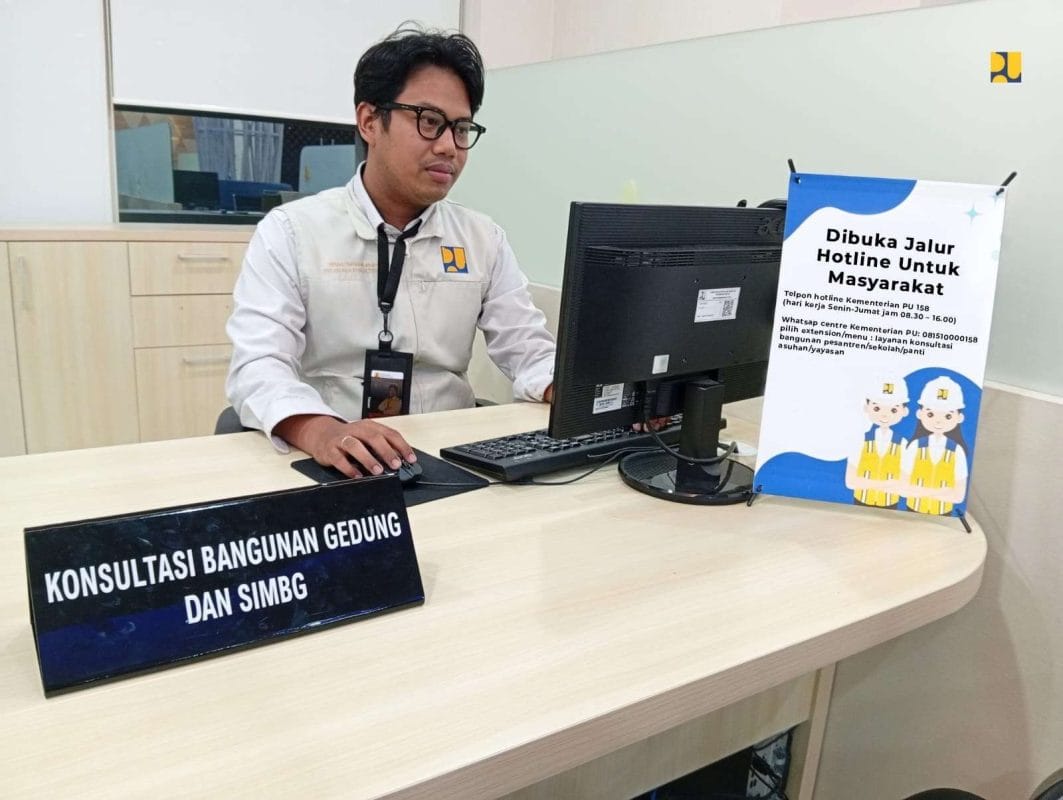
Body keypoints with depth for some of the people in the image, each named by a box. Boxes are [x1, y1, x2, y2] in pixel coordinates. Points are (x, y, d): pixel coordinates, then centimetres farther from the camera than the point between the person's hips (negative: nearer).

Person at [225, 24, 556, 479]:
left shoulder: (484, 240, 9)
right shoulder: (289, 232, -1)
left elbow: (529, 351, 7)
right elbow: (260, 366, -12)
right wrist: (322, 432, -33)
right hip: (329, 470, -3)